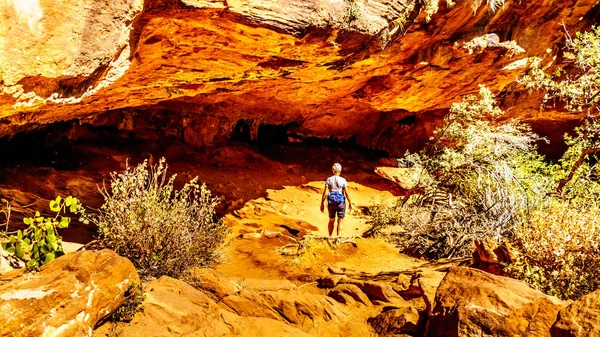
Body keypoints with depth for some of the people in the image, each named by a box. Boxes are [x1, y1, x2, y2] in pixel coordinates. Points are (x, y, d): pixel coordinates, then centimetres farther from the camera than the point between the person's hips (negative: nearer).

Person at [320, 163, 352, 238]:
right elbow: (347, 193, -11)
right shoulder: (343, 180, -10)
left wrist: (322, 204, 0)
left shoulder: (328, 180, -5)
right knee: (340, 221, 10)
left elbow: (325, 193, -7)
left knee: (331, 220, 19)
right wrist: (350, 203, 1)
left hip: (331, 203, 2)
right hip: (341, 202, -2)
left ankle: (330, 237, 27)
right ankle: (338, 237, 6)